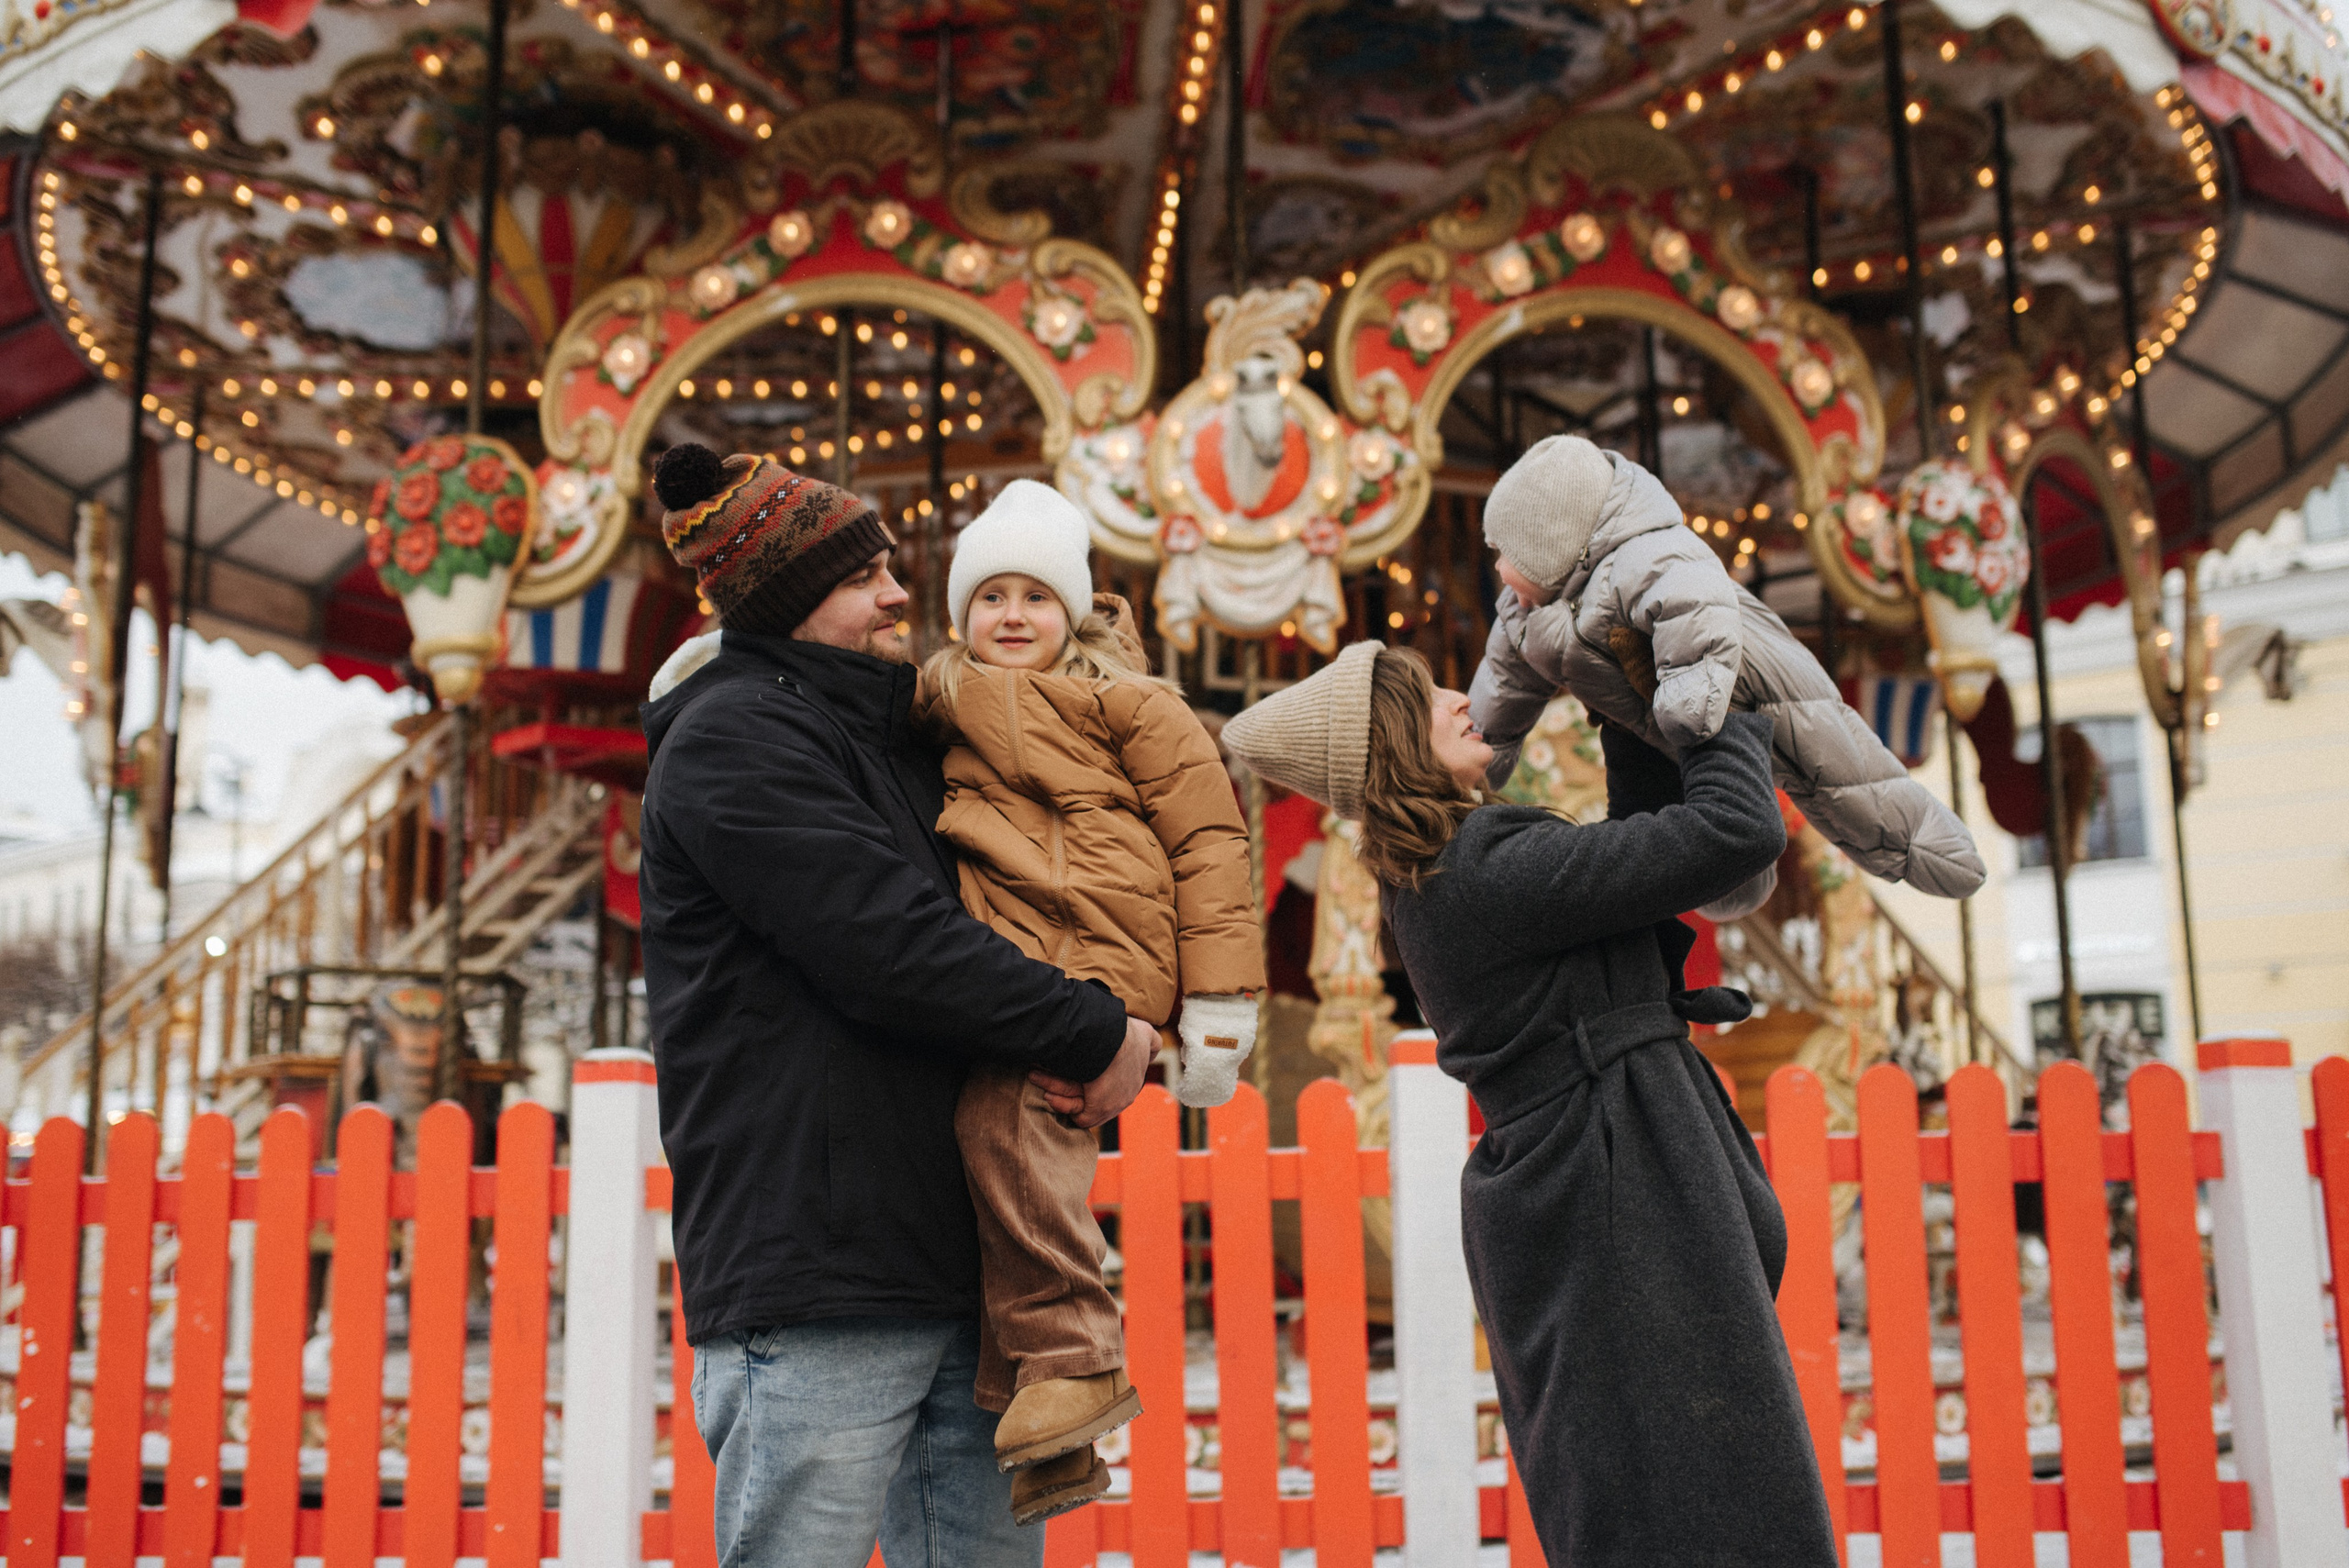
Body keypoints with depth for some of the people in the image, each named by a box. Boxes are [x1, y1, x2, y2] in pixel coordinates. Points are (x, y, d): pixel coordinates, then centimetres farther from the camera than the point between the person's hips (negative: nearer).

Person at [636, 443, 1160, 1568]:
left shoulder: (891, 738, 20)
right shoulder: (731, 738, -8)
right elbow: (889, 947, -18)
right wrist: (1095, 1036, -10)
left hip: (961, 1278, 9)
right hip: (812, 1283, -8)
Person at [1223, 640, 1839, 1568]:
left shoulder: (1431, 879, 12)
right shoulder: (1492, 867, -19)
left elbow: (1642, 839, 21)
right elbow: (1735, 830, -19)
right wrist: (1726, 717, -1)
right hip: (1620, 1216, -10)